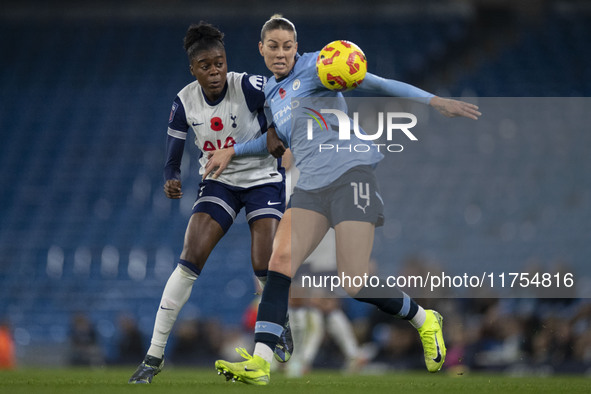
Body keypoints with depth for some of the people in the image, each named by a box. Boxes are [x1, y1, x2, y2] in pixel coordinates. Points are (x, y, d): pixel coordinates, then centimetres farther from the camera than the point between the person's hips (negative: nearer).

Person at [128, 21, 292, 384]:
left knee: (265, 266, -14)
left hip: (263, 179, -2)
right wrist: (172, 181, -16)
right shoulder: (185, 102, -10)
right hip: (219, 182, 2)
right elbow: (173, 159, 2)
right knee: (190, 260, -13)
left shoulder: (247, 87, -21)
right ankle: (155, 354, -8)